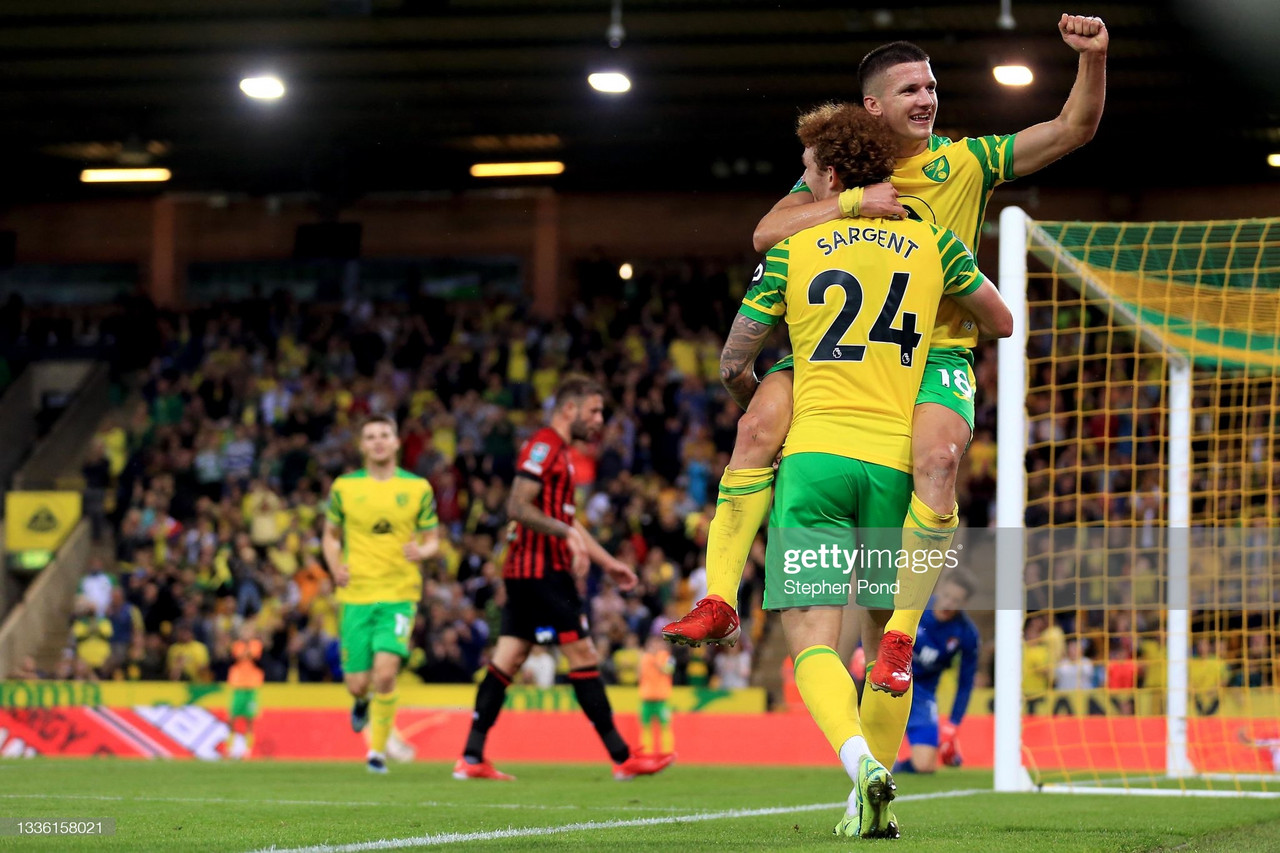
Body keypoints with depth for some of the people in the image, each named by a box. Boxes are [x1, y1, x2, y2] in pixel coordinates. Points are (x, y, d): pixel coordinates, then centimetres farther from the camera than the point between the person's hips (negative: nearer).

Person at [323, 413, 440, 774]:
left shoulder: (418, 488, 4)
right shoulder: (344, 487, 5)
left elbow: (432, 540, 10)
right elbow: (331, 535, 16)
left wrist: (422, 551, -14)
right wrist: (335, 566, -4)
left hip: (400, 594, -1)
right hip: (356, 593, 1)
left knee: (385, 672, -18)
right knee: (357, 683, -1)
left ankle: (378, 750, -1)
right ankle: (362, 701, 39)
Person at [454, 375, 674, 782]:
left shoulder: (561, 452, 22)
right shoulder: (543, 447, -11)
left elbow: (566, 519, 29)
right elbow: (518, 506, -20)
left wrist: (608, 562, 28)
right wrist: (567, 534, -25)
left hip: (527, 573, 10)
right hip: (541, 570, -10)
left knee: (506, 660, 5)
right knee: (583, 655, -7)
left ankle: (471, 758, 2)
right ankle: (622, 758, -4)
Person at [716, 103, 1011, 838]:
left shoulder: (791, 252, 5)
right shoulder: (930, 243, 10)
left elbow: (734, 367, 11)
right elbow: (1002, 324, 22)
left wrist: (763, 408, 33)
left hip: (814, 455, -2)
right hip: (896, 460, 2)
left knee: (813, 641, -8)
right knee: (884, 640, 14)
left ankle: (859, 759, -33)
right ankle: (874, 800, 8)